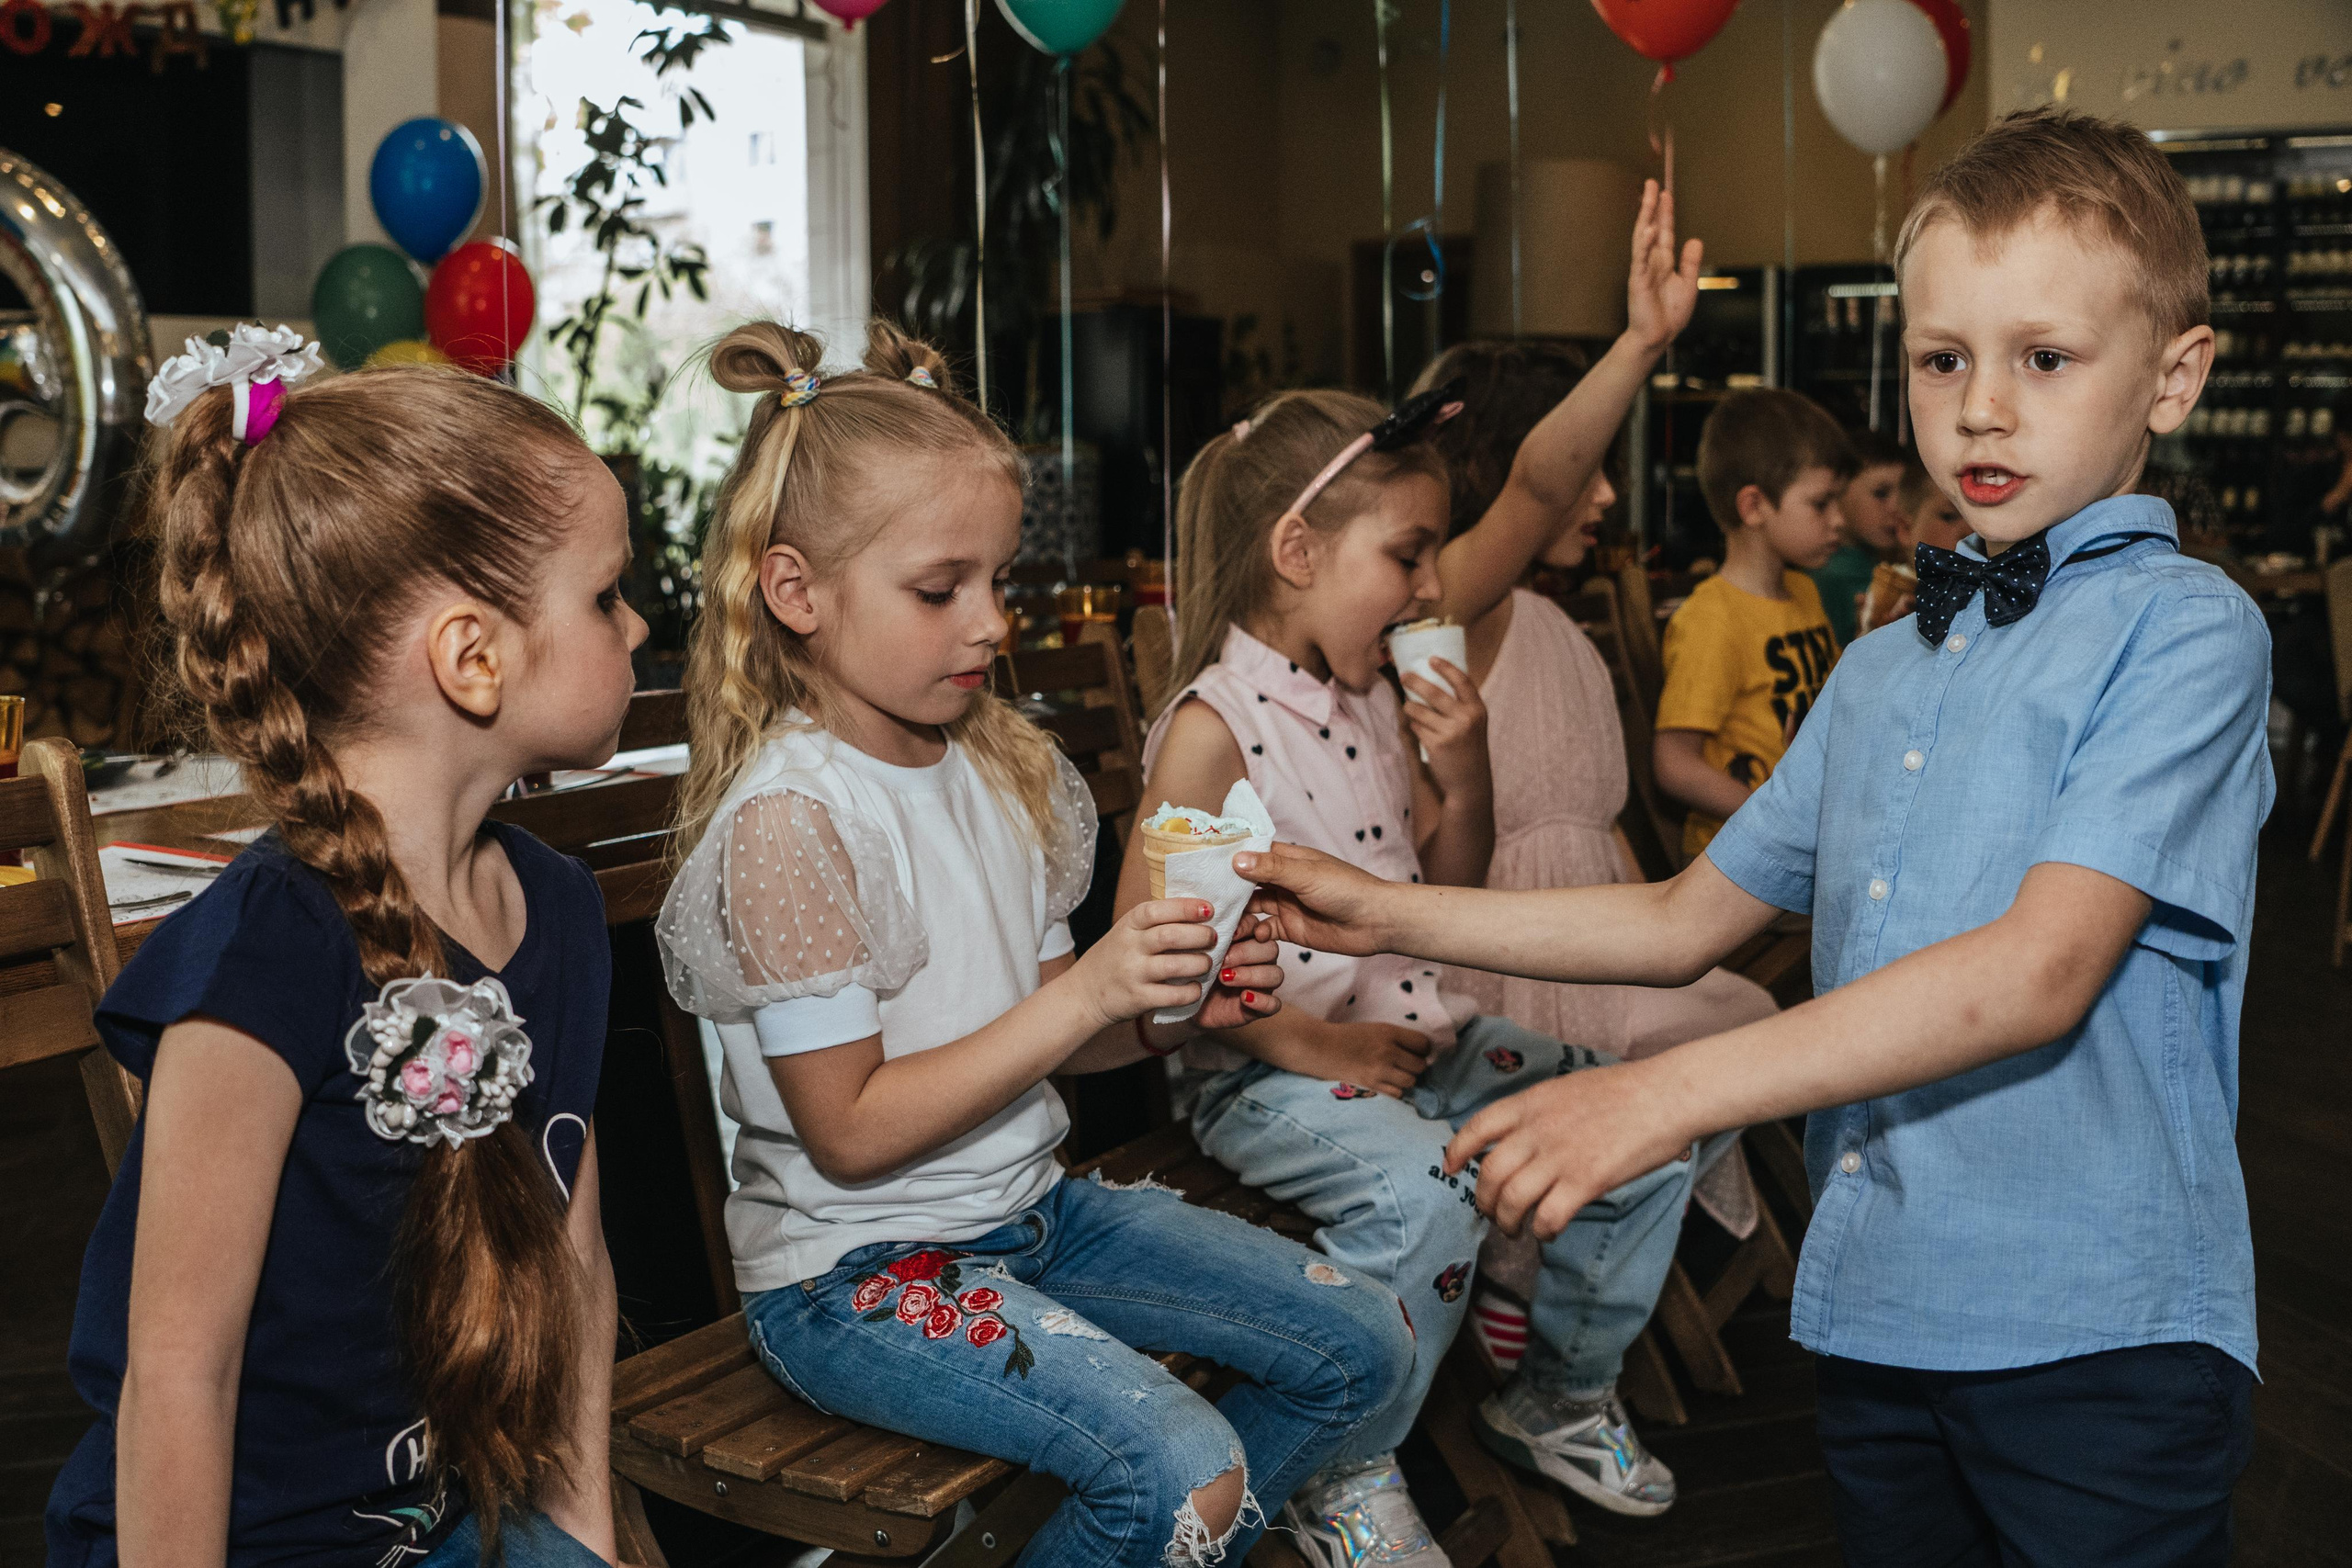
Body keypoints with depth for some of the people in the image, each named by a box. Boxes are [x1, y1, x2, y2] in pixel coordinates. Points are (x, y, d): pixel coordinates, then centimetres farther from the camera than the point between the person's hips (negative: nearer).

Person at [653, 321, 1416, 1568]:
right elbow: (851, 1131, -20)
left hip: (1028, 1209, 8)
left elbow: (1027, 1033, 10)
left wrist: (1170, 1011, -10)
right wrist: (1085, 993, -25)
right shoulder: (789, 818, -20)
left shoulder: (1002, 764, 5)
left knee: (1360, 1345, 7)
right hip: (854, 1271, -8)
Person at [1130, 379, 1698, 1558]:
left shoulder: (1378, 704, 11)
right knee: (1424, 1185, -34)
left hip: (1414, 1031, 8)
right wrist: (1298, 1041, -21)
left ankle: (1567, 1395, 21)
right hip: (1266, 1066, -8)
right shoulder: (1212, 725, -13)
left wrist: (1464, 774, -2)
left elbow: (1452, 884, 18)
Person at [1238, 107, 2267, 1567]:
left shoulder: (2183, 628, -9)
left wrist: (1673, 1091, -26)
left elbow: (2039, 971, -20)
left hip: (2093, 1332, -6)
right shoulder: (1878, 672, 13)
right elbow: (1683, 921, 18)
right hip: (1876, 1302, 6)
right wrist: (1389, 916, 11)